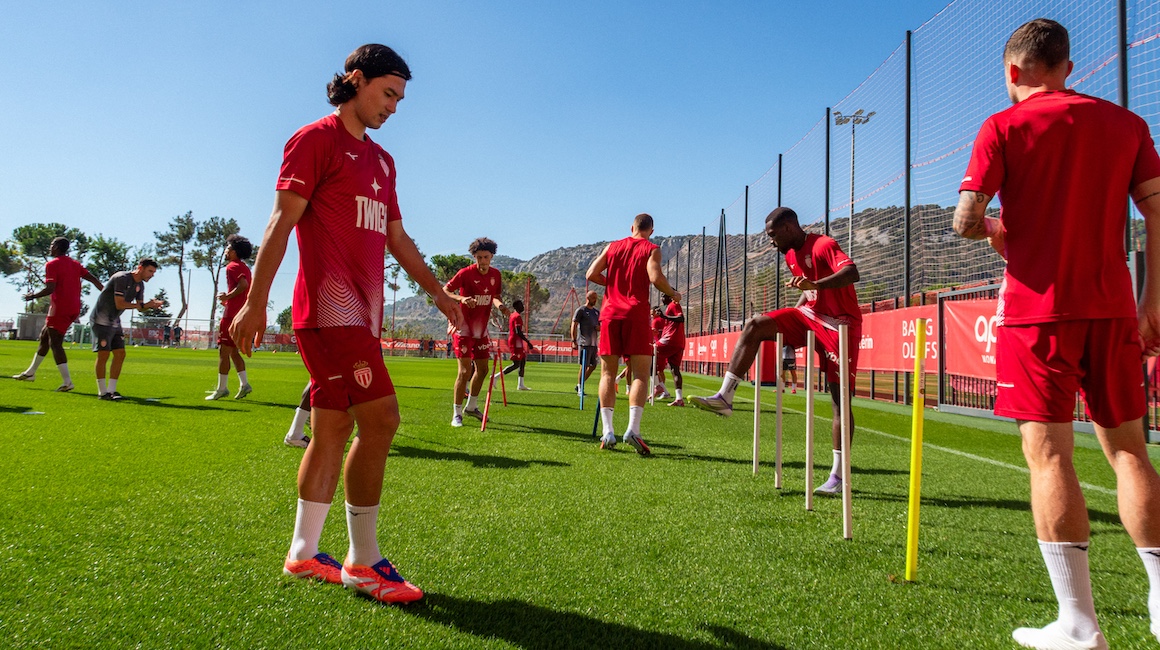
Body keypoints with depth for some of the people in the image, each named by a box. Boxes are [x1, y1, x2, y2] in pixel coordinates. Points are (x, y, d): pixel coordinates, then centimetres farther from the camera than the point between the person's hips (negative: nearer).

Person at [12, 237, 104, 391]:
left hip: (60, 309, -9)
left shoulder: (52, 264, -9)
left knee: (55, 343, -7)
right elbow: (92, 278, 7)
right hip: (74, 308, 9)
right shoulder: (74, 264, 14)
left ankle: (67, 382, -16)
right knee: (44, 336, 21)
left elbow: (50, 289, -16)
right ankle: (30, 372, 32)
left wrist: (33, 296, -2)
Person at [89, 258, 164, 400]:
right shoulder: (122, 278, -19)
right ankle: (102, 392, -2)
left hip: (115, 322, 9)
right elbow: (119, 304, -24)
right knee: (103, 354, -9)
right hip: (101, 321, -8)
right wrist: (142, 305, -20)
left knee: (120, 354, 2)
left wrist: (150, 305, -11)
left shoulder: (140, 285, 7)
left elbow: (140, 308, 9)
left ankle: (111, 390, 9)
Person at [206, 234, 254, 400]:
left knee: (223, 352, -5)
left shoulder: (233, 266, -9)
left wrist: (227, 296, -16)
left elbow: (244, 284, -25)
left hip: (232, 315, -10)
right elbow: (248, 288, 20)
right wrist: (228, 297, 15)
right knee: (233, 351, 15)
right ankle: (244, 384, 10)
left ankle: (221, 388, -2)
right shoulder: (244, 268, 19)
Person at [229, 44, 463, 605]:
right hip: (329, 305, -8)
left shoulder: (381, 160, 24)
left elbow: (397, 237, 27)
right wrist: (256, 300, -15)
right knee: (380, 419, -14)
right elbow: (282, 220, -8)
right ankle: (362, 562, -4)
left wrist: (436, 292, 24)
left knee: (333, 430, 9)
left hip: (360, 312, 9)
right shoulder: (316, 139, -1)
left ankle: (303, 554, 18)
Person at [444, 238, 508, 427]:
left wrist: (501, 306, -7)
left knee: (482, 369, 13)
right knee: (465, 370, -11)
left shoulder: (495, 274, 2)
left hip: (481, 329, 6)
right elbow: (444, 290, -14)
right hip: (464, 328, -6)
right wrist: (461, 298, -32)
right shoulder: (466, 273, -15)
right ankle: (457, 414, -1)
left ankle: (471, 406, 32)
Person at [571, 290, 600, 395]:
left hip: (594, 343, 8)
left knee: (593, 366, 9)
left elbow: (601, 325, 27)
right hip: (584, 343, -8)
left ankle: (579, 385, 20)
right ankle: (579, 388, 3)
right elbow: (574, 325, -7)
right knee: (584, 366, -6)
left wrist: (600, 327, 2)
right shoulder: (581, 310, -4)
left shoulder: (597, 311, 17)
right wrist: (574, 341, -14)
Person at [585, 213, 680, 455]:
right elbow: (656, 278, -12)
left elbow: (592, 274, 10)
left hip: (611, 313, 3)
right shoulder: (651, 249, 3)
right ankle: (633, 429, -15)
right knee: (640, 374, -1)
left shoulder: (612, 247, 15)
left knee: (608, 373, 5)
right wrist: (673, 294, 4)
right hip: (636, 315, -3)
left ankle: (607, 432, -3)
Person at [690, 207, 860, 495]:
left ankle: (838, 475, -1)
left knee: (840, 399, -6)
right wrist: (792, 315, 13)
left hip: (841, 324, -7)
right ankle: (724, 398, -17)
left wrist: (816, 284, -49)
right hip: (810, 315, 7)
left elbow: (852, 272, -34)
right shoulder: (791, 255, 10)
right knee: (755, 325, -13)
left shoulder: (824, 245, -16)